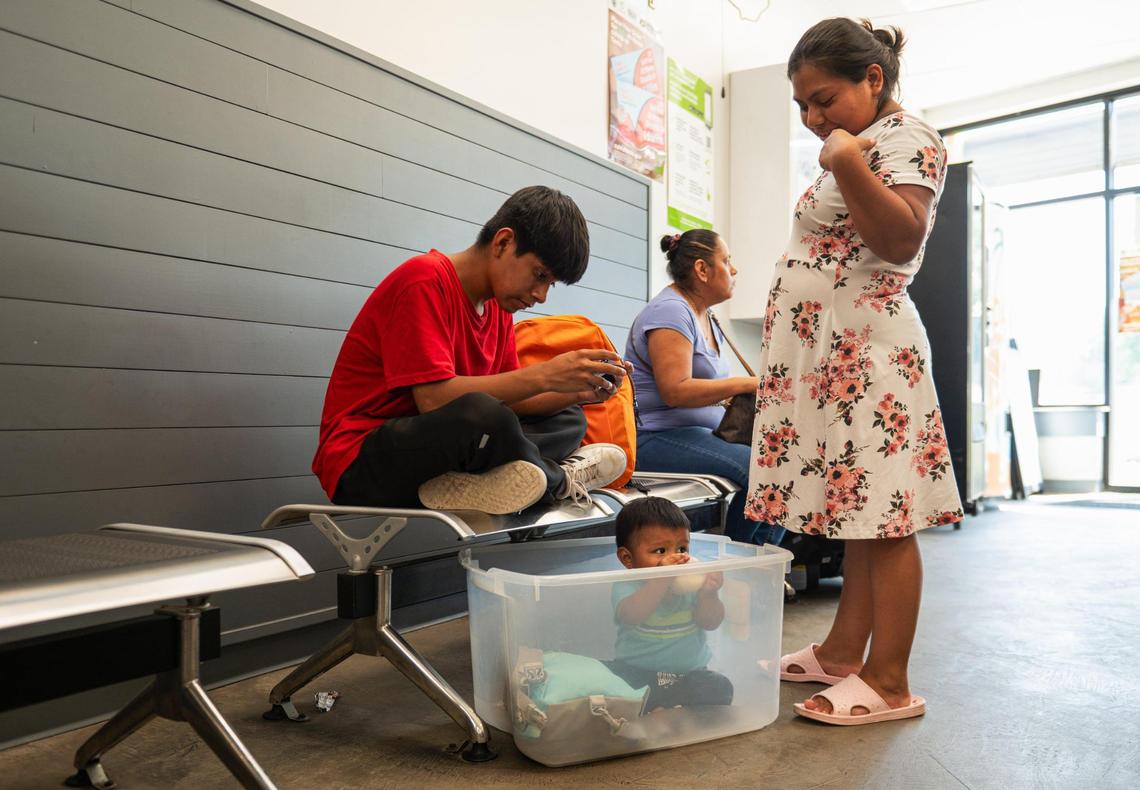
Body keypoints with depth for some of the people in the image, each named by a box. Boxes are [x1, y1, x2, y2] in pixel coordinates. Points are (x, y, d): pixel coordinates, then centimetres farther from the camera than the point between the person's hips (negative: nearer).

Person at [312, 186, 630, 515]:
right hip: (359, 462, -9)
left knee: (568, 419, 5)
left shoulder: (498, 308, 11)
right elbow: (434, 398, -25)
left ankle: (470, 482, -19)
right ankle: (560, 480, -8)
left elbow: (507, 401, 7)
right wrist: (545, 376, -24)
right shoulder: (425, 280, -15)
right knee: (482, 414, -37)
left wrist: (576, 392, -9)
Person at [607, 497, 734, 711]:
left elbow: (711, 623, -10)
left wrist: (709, 594, -30)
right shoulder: (627, 586, -11)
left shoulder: (690, 583, -2)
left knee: (719, 688, -21)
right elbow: (630, 616, -32)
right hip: (638, 670, -3)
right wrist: (661, 580, -41)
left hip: (689, 672, 3)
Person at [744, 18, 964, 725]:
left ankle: (889, 681, -1)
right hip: (833, 352, 10)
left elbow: (902, 239, -22)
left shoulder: (907, 137, -5)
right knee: (857, 509, 11)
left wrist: (846, 162, -28)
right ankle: (843, 653, 18)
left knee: (882, 517, -8)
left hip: (864, 351, -10)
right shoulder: (856, 145, 24)